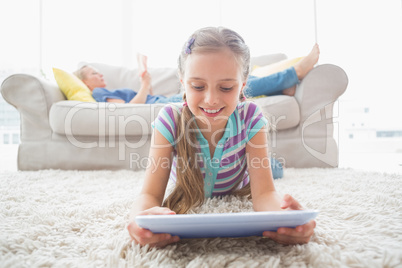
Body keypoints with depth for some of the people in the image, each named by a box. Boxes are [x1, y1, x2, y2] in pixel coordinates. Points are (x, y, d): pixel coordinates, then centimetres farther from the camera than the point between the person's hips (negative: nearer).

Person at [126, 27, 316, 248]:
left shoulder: (251, 118, -32)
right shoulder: (170, 119, -34)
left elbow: (264, 192, -36)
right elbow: (151, 193, -38)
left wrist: (282, 212, -62)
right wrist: (139, 217, -63)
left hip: (237, 200, 0)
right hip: (187, 203, 1)